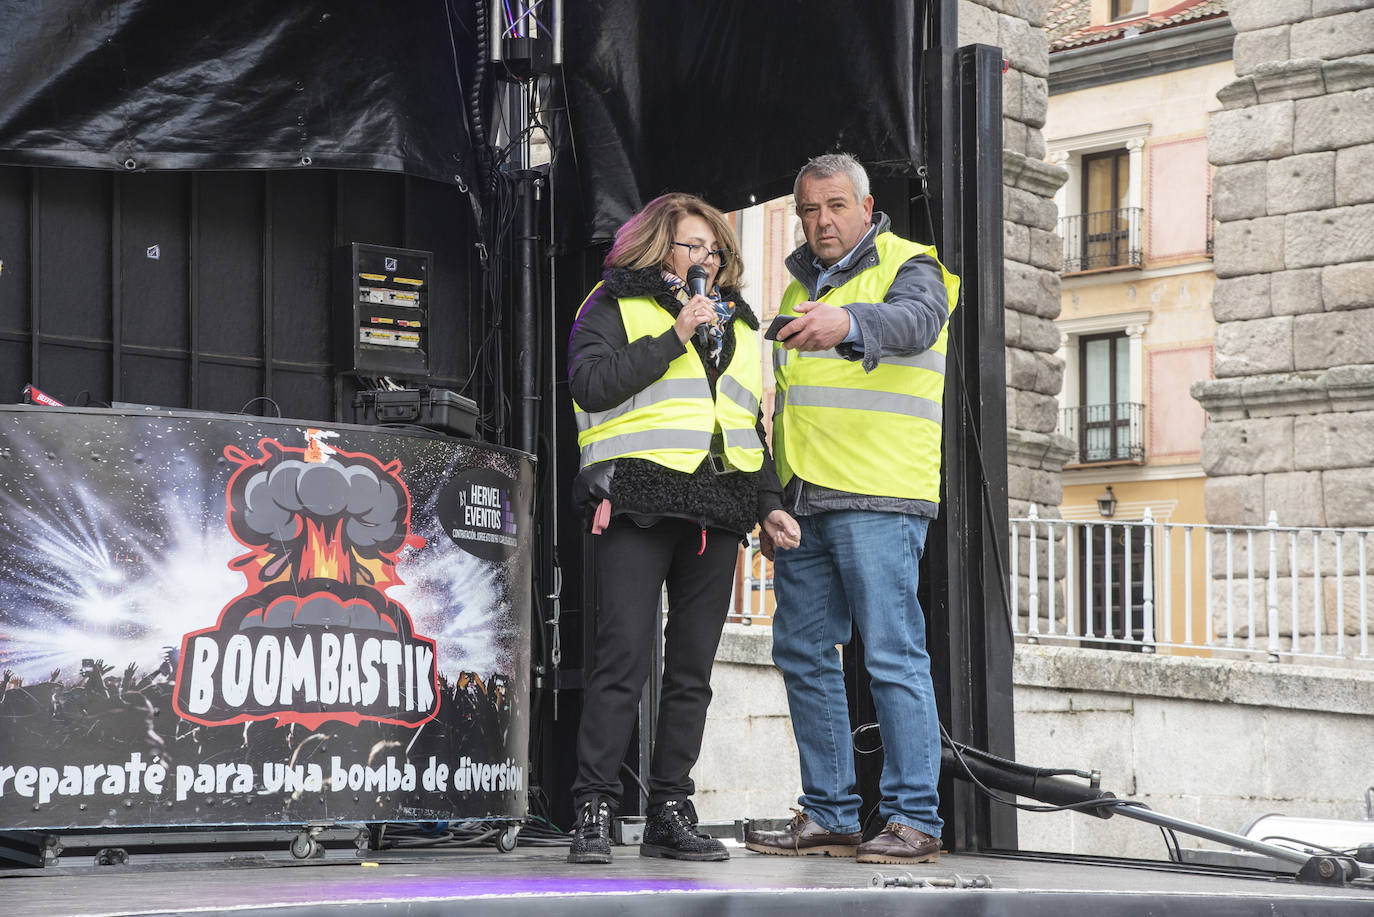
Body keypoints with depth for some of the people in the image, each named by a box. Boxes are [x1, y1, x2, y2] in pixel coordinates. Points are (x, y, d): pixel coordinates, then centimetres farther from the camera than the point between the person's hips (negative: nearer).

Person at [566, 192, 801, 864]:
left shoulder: (736, 323, 25)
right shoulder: (616, 305, 8)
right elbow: (590, 383, -9)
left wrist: (769, 503, 18)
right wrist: (673, 337, -10)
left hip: (717, 514, 6)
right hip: (639, 505, -6)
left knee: (692, 669, 5)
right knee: (623, 659, -12)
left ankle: (669, 814, 10)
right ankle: (593, 814, -9)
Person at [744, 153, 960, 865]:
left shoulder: (908, 267, 0)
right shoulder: (800, 289, 23)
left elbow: (914, 321, -25)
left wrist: (846, 322, -46)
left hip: (877, 498, -8)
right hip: (803, 503, 8)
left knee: (894, 657, -9)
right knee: (802, 652, 7)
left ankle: (913, 819, -5)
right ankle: (829, 816, 15)